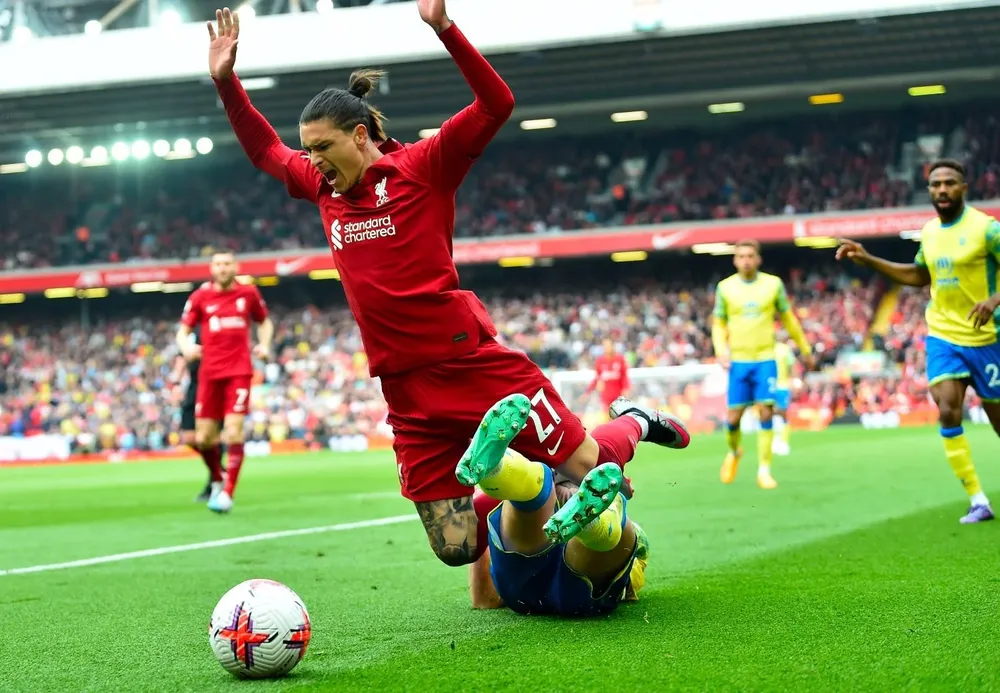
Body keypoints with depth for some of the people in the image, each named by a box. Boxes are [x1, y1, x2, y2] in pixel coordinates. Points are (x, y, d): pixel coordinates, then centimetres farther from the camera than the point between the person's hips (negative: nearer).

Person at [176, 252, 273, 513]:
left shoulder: (248, 293, 5)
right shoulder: (200, 296, 4)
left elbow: (264, 322, 21)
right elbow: (183, 331, 7)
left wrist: (264, 345, 2)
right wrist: (186, 348, -16)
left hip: (239, 371, -2)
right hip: (209, 372, 2)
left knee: (233, 433, -14)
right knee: (203, 439, 2)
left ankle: (228, 492, -6)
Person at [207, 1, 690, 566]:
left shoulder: (422, 168, -4)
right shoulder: (325, 187, 13)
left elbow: (496, 105, -13)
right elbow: (266, 151, 29)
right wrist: (226, 81, 19)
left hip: (474, 363, -5)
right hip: (409, 392, 5)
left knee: (588, 470, -2)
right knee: (456, 549, 2)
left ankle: (635, 426, 31)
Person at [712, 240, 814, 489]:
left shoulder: (773, 284, 1)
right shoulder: (725, 287, 2)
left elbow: (788, 319, 12)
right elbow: (719, 324, 9)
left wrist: (805, 349, 17)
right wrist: (721, 350, -7)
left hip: (765, 359, 0)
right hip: (738, 361, 0)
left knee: (766, 413, -8)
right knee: (734, 416, 0)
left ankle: (764, 471, 0)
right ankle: (734, 452, 31)